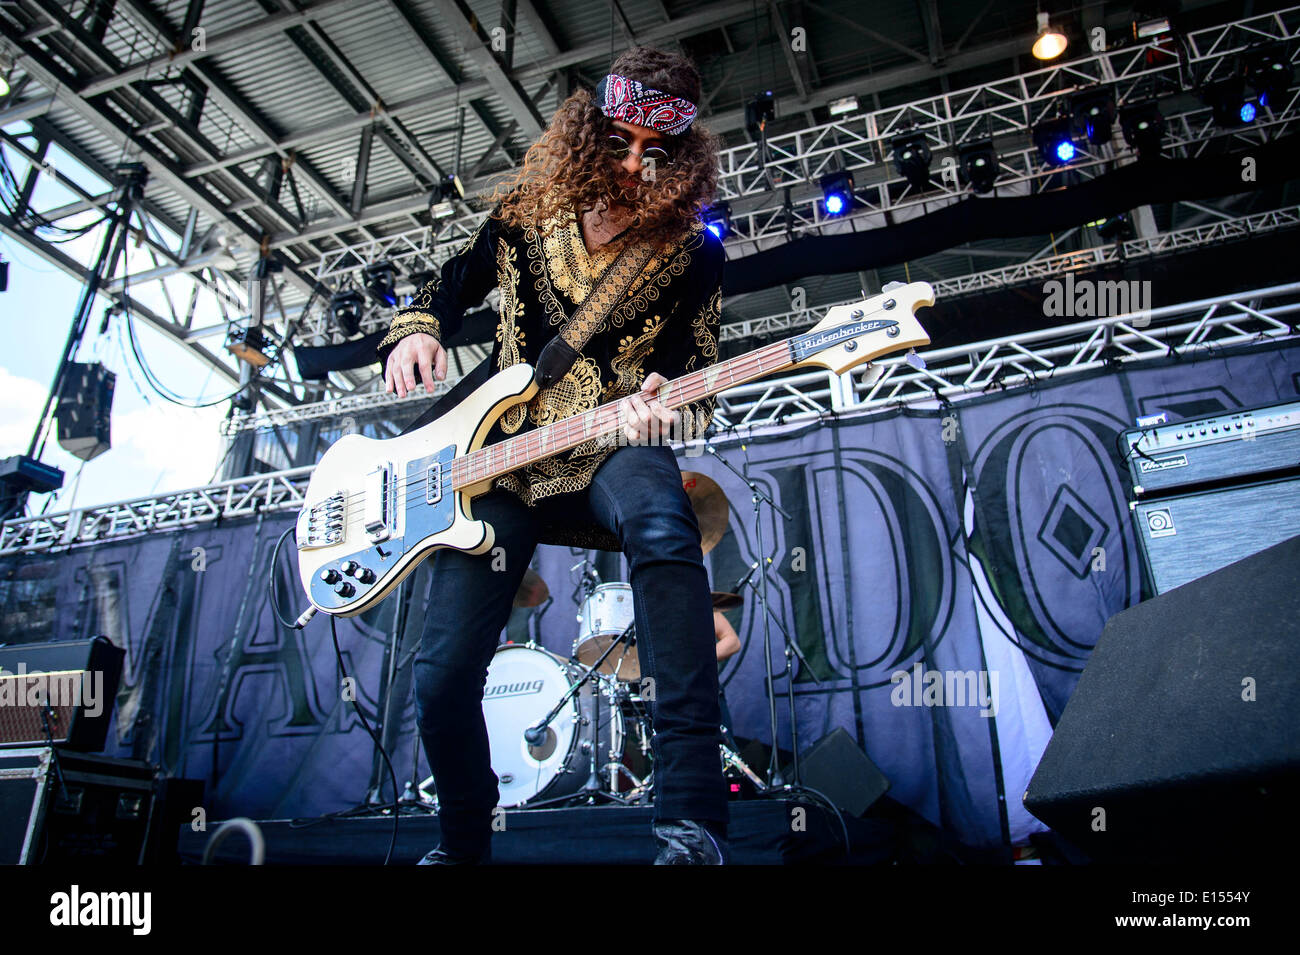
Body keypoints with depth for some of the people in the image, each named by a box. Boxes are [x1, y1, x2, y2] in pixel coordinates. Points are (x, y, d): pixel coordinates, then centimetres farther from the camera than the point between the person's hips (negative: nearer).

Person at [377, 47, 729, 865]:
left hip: (613, 446, -2)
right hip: (502, 453, 3)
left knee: (661, 520, -42)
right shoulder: (524, 215, 9)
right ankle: (464, 845, 24)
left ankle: (693, 822, -40)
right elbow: (451, 286, 22)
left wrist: (658, 405, -23)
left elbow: (695, 372, 1)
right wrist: (417, 331, 0)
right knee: (443, 672, -6)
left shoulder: (693, 252, 3)